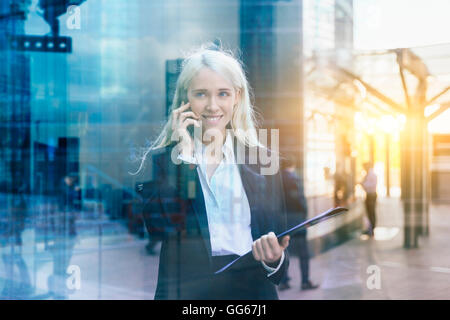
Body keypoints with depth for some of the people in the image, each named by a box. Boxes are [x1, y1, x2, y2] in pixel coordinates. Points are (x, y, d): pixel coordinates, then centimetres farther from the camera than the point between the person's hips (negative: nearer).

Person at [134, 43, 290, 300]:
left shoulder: (262, 159, 8)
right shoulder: (159, 160, 5)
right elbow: (155, 227, -10)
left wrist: (274, 260, -11)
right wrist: (184, 154, -7)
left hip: (253, 290, 3)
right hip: (186, 290, -2)